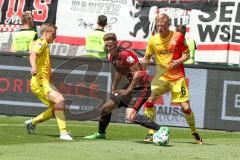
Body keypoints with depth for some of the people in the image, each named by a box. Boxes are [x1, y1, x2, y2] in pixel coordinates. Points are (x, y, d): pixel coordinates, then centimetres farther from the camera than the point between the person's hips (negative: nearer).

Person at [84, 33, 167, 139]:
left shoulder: (125, 55, -21)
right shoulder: (112, 57, 8)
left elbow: (138, 73, -24)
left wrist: (127, 90, -22)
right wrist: (114, 88, 31)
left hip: (142, 87, -10)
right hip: (131, 85, 10)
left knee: (130, 116, -28)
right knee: (106, 108, 15)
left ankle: (160, 129, -31)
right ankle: (101, 134, 38)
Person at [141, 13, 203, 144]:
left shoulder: (178, 36, -6)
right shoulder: (153, 40, 0)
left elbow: (186, 54, 1)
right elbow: (147, 58, 13)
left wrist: (179, 61, -18)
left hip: (177, 76, -2)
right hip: (161, 76, 2)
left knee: (185, 107, -6)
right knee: (149, 100, -17)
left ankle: (194, 132, 19)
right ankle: (151, 133, -5)